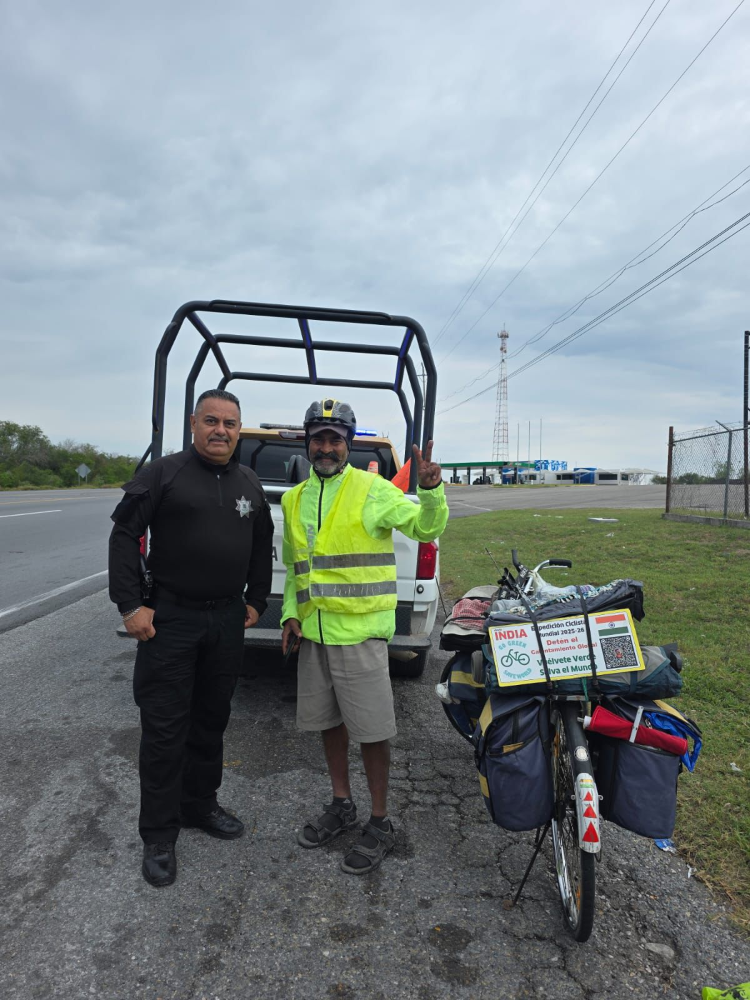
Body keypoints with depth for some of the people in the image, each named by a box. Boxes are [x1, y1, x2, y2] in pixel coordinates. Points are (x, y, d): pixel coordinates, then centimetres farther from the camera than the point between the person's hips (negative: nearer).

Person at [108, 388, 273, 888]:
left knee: (212, 720, 17)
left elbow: (262, 547, 17)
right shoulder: (165, 473, -7)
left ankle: (201, 805, 36)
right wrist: (130, 604, -12)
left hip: (228, 621, 5)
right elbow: (125, 535, -7)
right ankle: (159, 835, 19)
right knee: (165, 728, 3)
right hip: (170, 619, -4)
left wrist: (255, 601, 12)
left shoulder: (250, 484, 8)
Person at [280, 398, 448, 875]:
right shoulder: (294, 499, 11)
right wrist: (290, 612, 9)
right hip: (313, 632, 6)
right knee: (328, 721, 18)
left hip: (361, 630, -6)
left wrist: (430, 489, -32)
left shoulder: (373, 489, -6)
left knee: (372, 730, 3)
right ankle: (342, 805, 38)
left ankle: (381, 823, 23)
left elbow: (426, 527, -14)